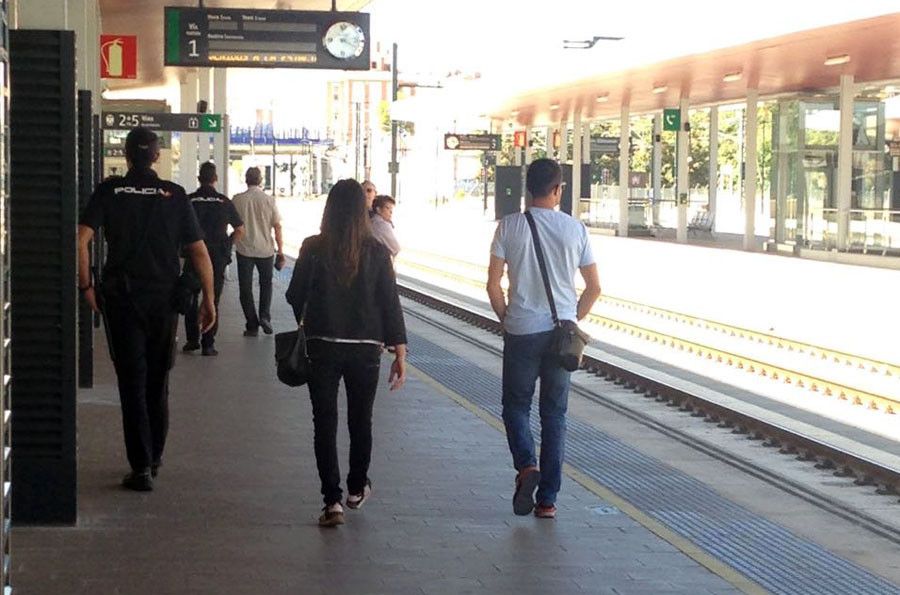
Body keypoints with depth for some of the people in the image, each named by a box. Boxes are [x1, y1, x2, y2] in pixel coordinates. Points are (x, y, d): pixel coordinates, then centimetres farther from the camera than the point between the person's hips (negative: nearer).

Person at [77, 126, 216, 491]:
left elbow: (82, 240, -12)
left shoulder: (109, 191, -3)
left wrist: (86, 286, -1)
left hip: (121, 297, -2)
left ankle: (141, 466, -6)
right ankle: (155, 457, 29)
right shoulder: (175, 195, 0)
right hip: (164, 298, 2)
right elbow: (199, 251, -3)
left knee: (132, 382, 1)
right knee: (158, 380, 17)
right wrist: (209, 299, 2)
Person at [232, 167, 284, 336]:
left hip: (244, 250, -1)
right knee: (266, 283, 19)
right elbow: (277, 227, -4)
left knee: (245, 288, 7)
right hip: (265, 249, 1)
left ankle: (252, 325, 5)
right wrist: (280, 249, 3)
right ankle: (264, 316, 2)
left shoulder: (237, 200, -6)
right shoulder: (268, 200, -5)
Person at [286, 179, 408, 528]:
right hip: (365, 348, 1)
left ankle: (332, 500, -4)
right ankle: (356, 489, 34)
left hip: (322, 346, -1)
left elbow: (295, 296, 1)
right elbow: (390, 303, -6)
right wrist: (399, 352, -1)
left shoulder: (313, 249, -7)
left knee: (325, 423, 4)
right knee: (361, 421, 18)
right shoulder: (375, 252, -6)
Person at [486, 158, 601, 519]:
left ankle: (526, 465, -13)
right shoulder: (575, 229, 1)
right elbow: (594, 288, 4)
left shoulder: (510, 226, -4)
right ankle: (547, 499, 9)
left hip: (521, 331, -2)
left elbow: (493, 284, -5)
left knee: (515, 405, 13)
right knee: (555, 415, 9)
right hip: (561, 333, 2)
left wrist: (507, 321, 10)